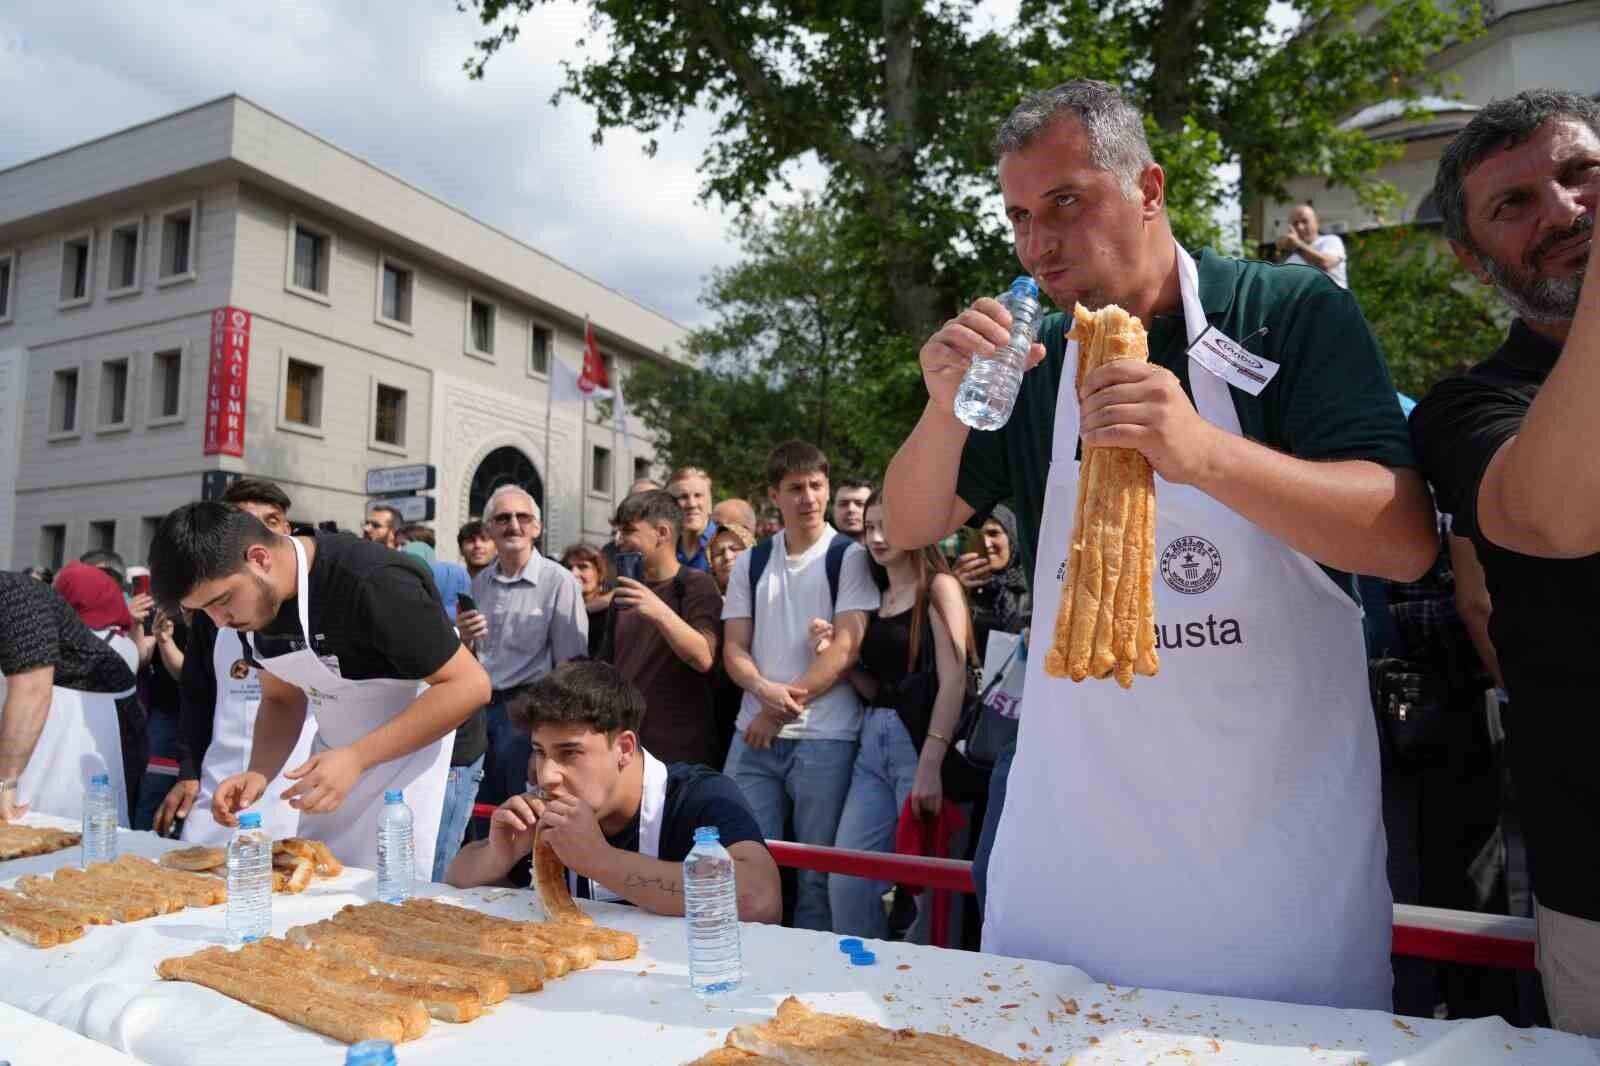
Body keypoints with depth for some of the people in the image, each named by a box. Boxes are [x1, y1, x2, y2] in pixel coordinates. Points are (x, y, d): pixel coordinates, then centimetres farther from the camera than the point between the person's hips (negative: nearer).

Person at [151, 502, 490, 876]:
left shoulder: (372, 585, -30)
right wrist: (259, 773, -11)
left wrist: (356, 758, -30)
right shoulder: (254, 601, -5)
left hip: (416, 745, -7)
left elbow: (469, 685, -27)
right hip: (338, 758, 7)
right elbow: (282, 699, 9)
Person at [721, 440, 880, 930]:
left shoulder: (849, 557, 0)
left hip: (824, 738, -3)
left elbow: (847, 647, -9)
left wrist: (786, 704, -10)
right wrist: (764, 690, -13)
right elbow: (733, 648, 7)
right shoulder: (750, 563, 12)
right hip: (754, 734, 4)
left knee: (816, 872, 6)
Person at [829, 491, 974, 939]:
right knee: (846, 880, 3)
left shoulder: (938, 587, -3)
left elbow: (953, 680, -13)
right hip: (872, 742, 6)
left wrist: (930, 764, -21)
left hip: (921, 740, -6)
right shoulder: (876, 597, 16)